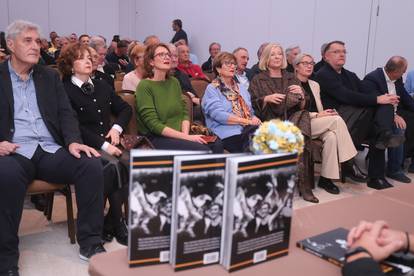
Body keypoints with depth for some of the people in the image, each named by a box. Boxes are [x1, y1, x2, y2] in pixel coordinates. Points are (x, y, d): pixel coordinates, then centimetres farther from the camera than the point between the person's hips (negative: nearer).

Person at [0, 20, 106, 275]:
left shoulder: (50, 77, 18)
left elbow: (66, 113, 10)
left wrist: (73, 141, -10)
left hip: (51, 150, 3)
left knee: (92, 164, -24)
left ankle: (90, 242, -12)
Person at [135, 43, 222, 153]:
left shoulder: (174, 82, 15)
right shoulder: (144, 86, -6)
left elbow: (184, 113, 13)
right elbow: (154, 124, -13)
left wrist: (186, 134, -8)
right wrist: (186, 138, -18)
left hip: (180, 135, 6)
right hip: (157, 138, -6)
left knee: (216, 145, -21)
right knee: (201, 149, -29)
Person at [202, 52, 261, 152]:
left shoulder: (241, 88, 27)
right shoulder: (212, 89, 4)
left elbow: (250, 112, 21)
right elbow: (219, 115, -10)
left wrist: (254, 119, -4)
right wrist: (247, 121, -12)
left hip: (249, 131, 7)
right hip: (228, 134, -6)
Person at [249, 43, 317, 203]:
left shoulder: (291, 78, 24)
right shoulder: (258, 80, 16)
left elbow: (302, 106, 15)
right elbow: (252, 105, 5)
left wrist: (301, 95, -6)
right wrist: (267, 99, -12)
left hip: (293, 117, 3)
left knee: (304, 116, -34)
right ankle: (304, 183, -29)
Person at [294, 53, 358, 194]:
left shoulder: (315, 85, 21)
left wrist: (326, 113, -2)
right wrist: (317, 115, -16)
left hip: (318, 126, 6)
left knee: (331, 136, -30)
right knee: (337, 119, -26)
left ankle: (326, 178, -25)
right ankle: (348, 161, -20)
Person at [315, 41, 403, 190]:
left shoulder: (350, 75, 24)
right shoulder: (323, 75, -2)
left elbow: (367, 93, 10)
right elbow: (346, 96, -16)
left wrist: (386, 99, -11)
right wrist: (377, 99, -20)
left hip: (359, 120, 7)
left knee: (385, 105, -17)